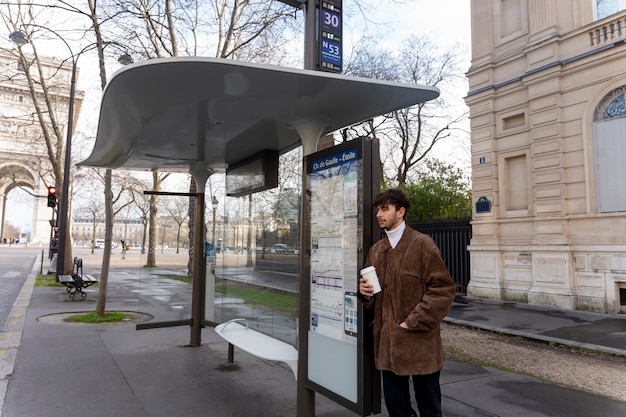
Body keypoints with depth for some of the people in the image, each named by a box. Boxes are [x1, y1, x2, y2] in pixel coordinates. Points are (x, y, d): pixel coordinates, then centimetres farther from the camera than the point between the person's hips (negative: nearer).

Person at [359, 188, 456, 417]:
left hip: (420, 342, -5)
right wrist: (365, 292, -4)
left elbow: (444, 289, -12)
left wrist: (413, 323, -15)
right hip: (387, 341, 5)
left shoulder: (422, 244, -8)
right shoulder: (376, 250, 11)